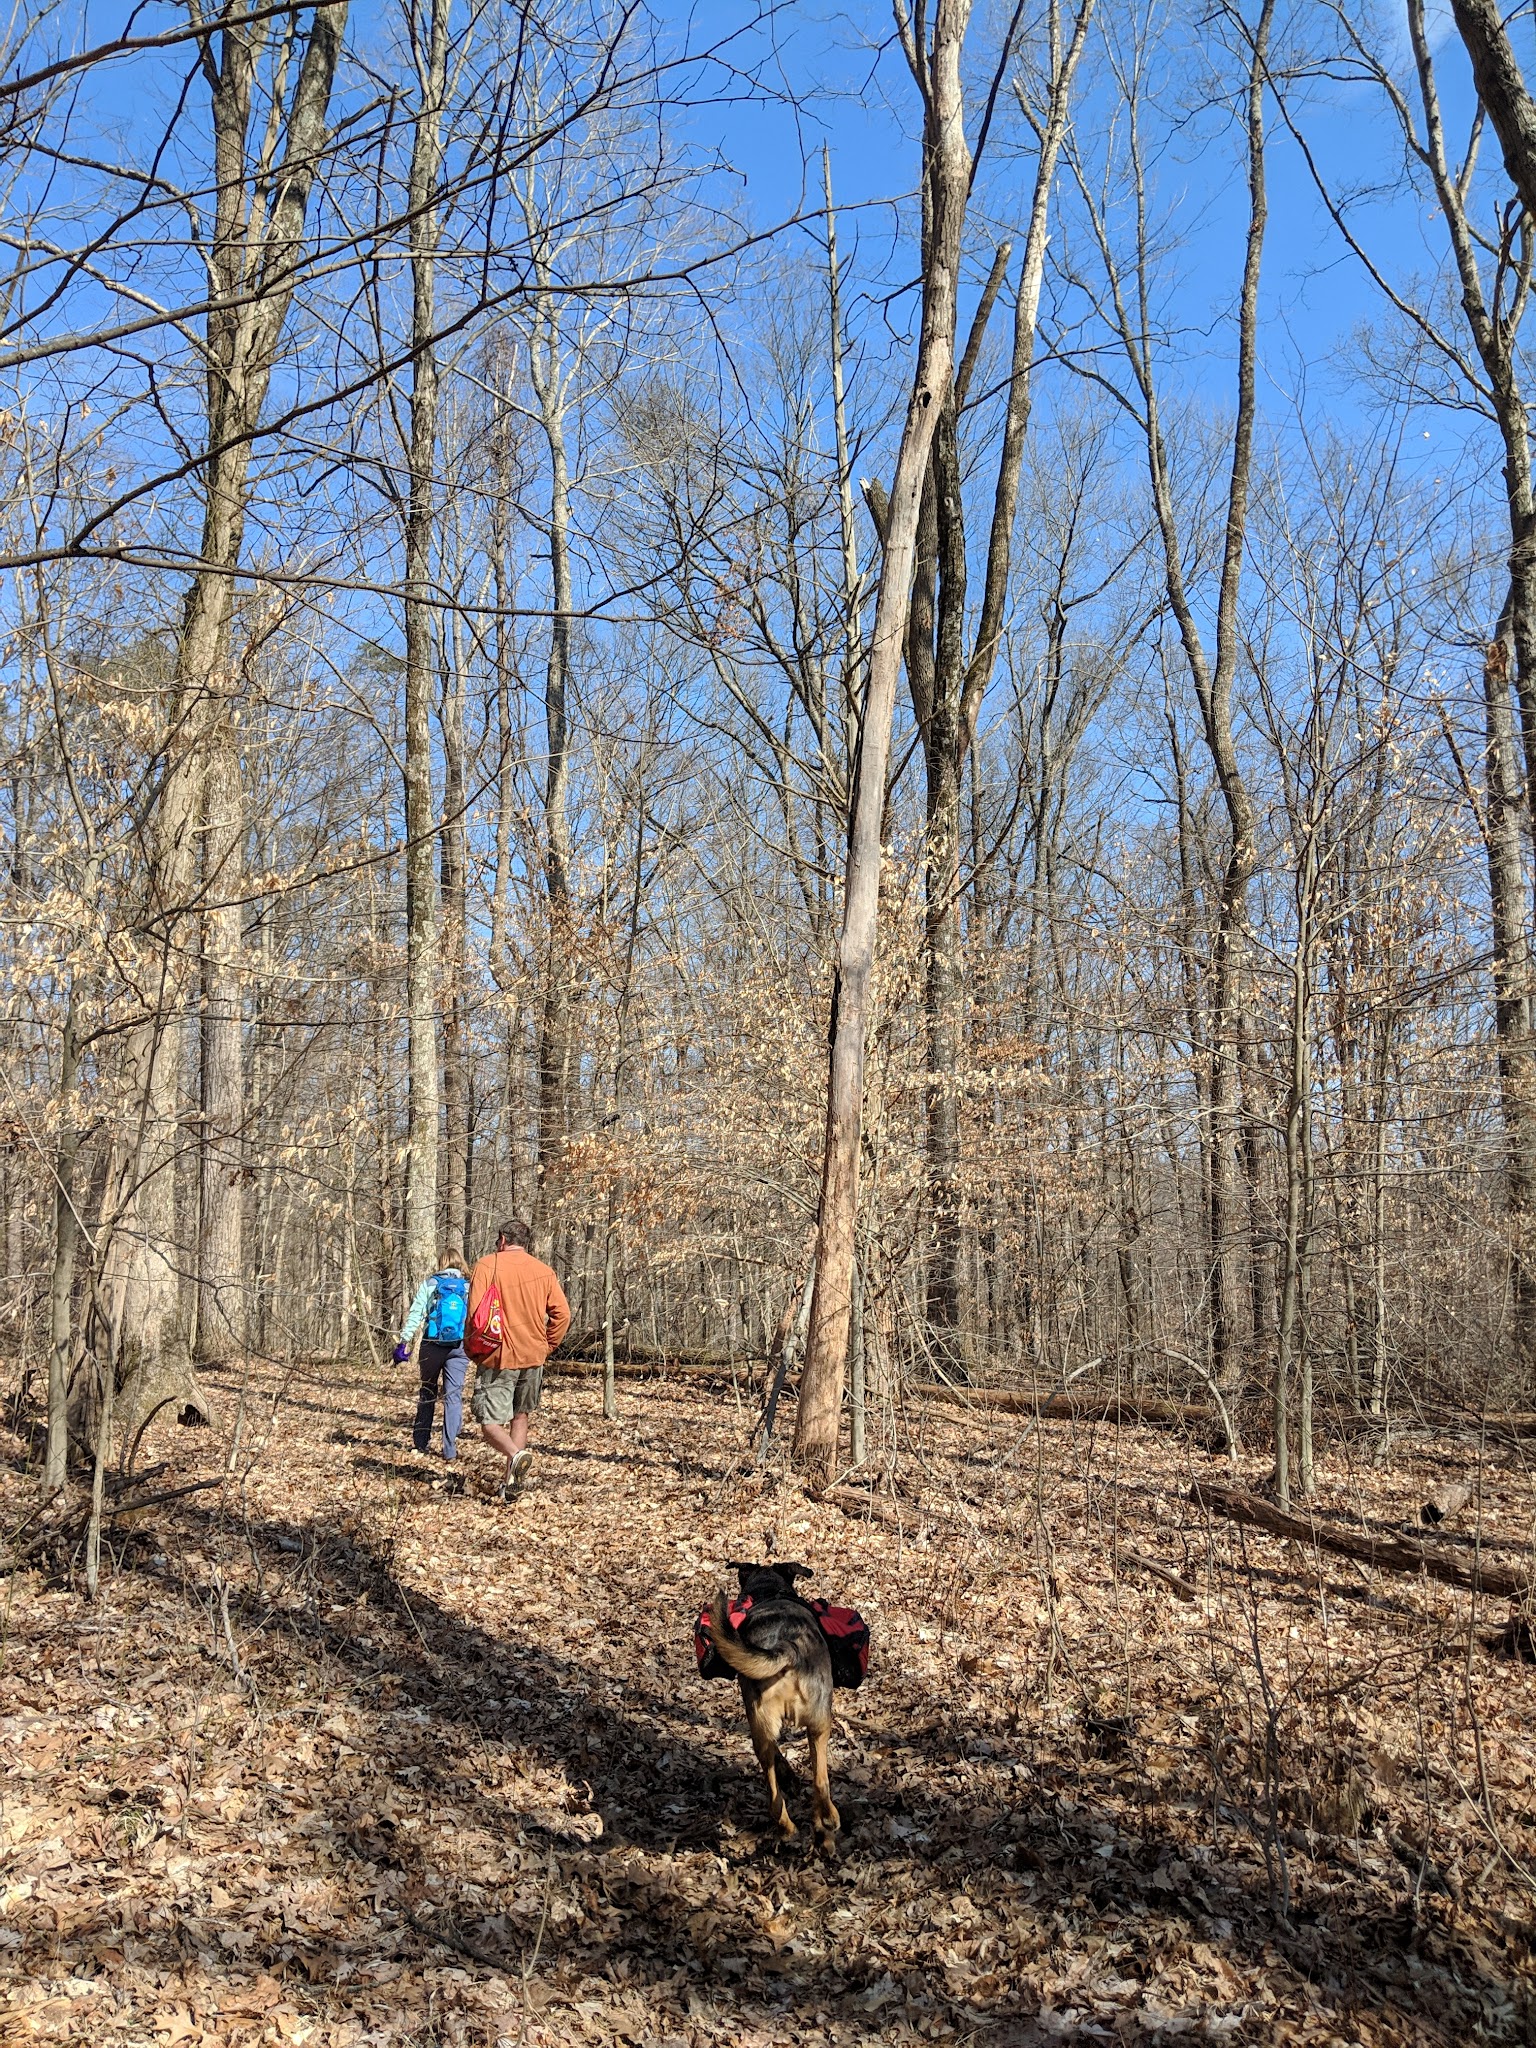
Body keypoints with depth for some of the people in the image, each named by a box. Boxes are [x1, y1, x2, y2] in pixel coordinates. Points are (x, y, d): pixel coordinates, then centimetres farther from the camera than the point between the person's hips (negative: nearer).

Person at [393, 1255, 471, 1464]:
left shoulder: (429, 1283, 5)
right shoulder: (470, 1286, 5)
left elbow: (415, 1313, -3)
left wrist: (404, 1340, -3)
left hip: (432, 1344, 0)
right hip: (459, 1347, 0)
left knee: (427, 1392, 17)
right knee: (453, 1396, 1)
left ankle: (421, 1442, 22)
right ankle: (450, 1450, -5)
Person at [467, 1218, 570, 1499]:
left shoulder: (486, 1265, -5)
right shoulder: (543, 1270, 8)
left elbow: (475, 1312, -12)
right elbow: (562, 1313, 3)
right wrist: (547, 1346, 13)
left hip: (498, 1357, -4)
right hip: (533, 1357, 5)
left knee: (490, 1423, -1)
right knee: (521, 1417, 19)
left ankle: (516, 1454, -30)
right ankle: (511, 1483, 17)